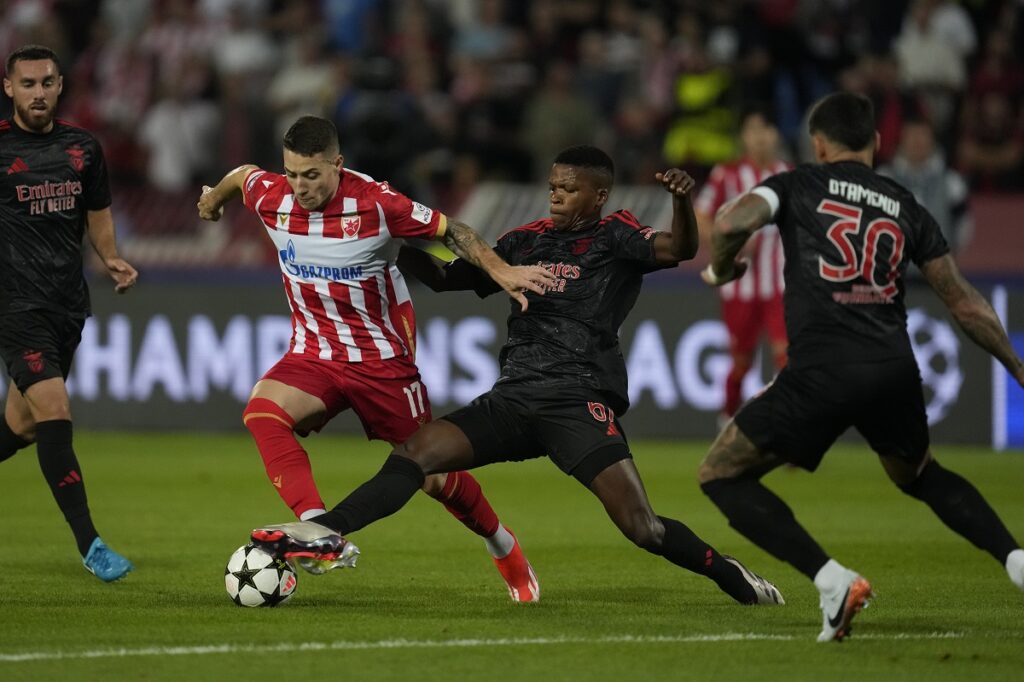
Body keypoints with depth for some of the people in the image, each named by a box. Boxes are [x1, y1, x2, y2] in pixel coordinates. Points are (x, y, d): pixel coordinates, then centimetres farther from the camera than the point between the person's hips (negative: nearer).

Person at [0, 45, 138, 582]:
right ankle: (90, 546, -16)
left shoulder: (83, 148, 9)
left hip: (68, 303, 6)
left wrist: (111, 259, 3)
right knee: (54, 413, -17)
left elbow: (97, 214, 20)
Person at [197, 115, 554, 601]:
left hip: (383, 357, -3)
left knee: (433, 477, 3)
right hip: (313, 355, 3)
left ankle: (502, 546, 33)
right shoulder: (271, 198, -9)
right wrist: (213, 200, 36)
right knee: (262, 411, -30)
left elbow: (449, 231, -11)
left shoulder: (375, 204, -21)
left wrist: (501, 271, -23)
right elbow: (242, 175, 15)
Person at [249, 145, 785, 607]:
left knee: (641, 527, -15)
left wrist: (681, 201, -39)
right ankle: (327, 531, -21)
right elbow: (445, 275, 25)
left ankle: (732, 577, 6)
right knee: (416, 451, -12)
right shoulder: (527, 240, 18)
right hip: (513, 399, 6)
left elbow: (678, 250, -18)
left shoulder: (614, 236, 1)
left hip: (579, 403, -6)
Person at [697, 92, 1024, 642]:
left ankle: (832, 581, -8)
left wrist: (719, 270, 11)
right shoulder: (905, 207, 19)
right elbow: (965, 304, 21)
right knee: (920, 474, 33)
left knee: (722, 475, 8)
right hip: (894, 370, 5)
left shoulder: (799, 186, 8)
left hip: (821, 372, -5)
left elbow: (732, 222, -11)